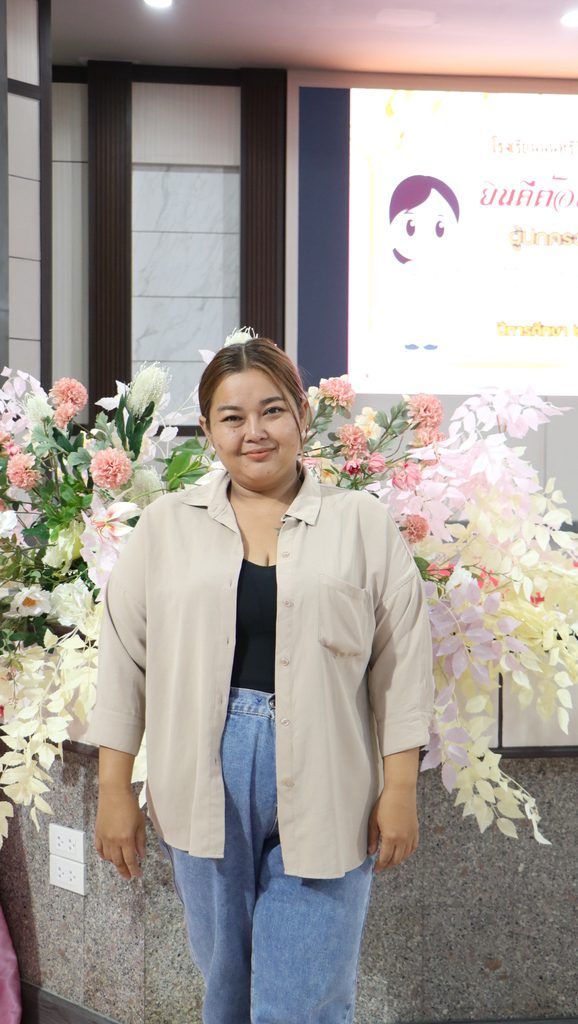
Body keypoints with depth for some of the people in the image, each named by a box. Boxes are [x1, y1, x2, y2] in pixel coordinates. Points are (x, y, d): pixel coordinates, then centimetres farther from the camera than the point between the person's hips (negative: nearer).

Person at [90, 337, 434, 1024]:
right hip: (206, 790, 2)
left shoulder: (363, 524, 3)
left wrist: (400, 790, -2)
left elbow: (401, 663, 2)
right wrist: (115, 790, 4)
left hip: (322, 798, -2)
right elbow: (125, 658, 6)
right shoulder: (166, 525, 7)